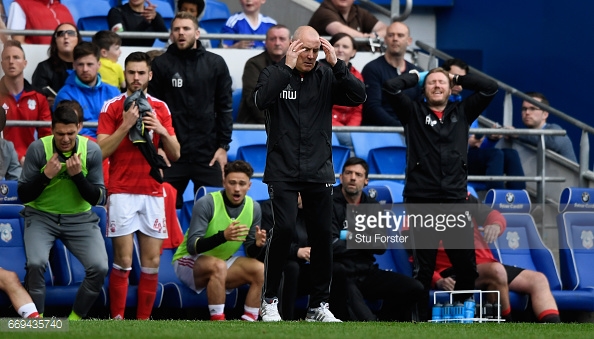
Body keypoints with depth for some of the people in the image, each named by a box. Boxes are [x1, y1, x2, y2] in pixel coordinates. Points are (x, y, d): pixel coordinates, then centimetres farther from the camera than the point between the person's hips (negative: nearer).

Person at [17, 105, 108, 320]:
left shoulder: (92, 151, -11)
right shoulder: (38, 149, -14)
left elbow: (98, 199, -9)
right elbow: (23, 195, -10)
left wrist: (78, 175, -25)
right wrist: (45, 175, -27)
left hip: (79, 218, 2)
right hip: (41, 216, -2)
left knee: (99, 268, -18)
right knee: (35, 263, -28)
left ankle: (75, 320, 4)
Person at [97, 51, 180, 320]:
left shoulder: (160, 108, 11)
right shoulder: (112, 107, 2)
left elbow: (175, 154, 10)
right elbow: (101, 151, -7)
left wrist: (162, 131, -8)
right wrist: (125, 125, -16)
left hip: (153, 193, 3)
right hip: (122, 193, -3)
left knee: (152, 262, 0)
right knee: (123, 260, -8)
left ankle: (144, 320, 6)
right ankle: (117, 319, -3)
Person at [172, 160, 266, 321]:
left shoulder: (253, 208, -4)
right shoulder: (206, 204, -20)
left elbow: (250, 252, 1)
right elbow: (192, 246, -26)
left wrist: (258, 244, -24)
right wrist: (223, 236, -41)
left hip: (223, 261, 6)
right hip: (188, 261, -6)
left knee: (260, 270, -19)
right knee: (219, 266, -37)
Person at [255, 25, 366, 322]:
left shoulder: (326, 77, 5)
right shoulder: (274, 74, 0)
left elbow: (358, 97, -7)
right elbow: (261, 100, -19)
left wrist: (336, 64, -14)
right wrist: (287, 67, -20)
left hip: (319, 172, 3)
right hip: (283, 172, -3)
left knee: (323, 234, 2)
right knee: (284, 228, -16)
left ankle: (319, 304, 13)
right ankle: (270, 300, -4)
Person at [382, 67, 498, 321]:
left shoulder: (461, 112, 17)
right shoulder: (413, 112, 11)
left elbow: (490, 88, 11)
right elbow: (390, 87, -2)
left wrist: (458, 78, 19)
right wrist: (416, 77, 13)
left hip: (454, 202, 2)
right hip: (421, 202, -2)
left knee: (467, 266, -2)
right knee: (423, 269, 2)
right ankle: (421, 320, 7)